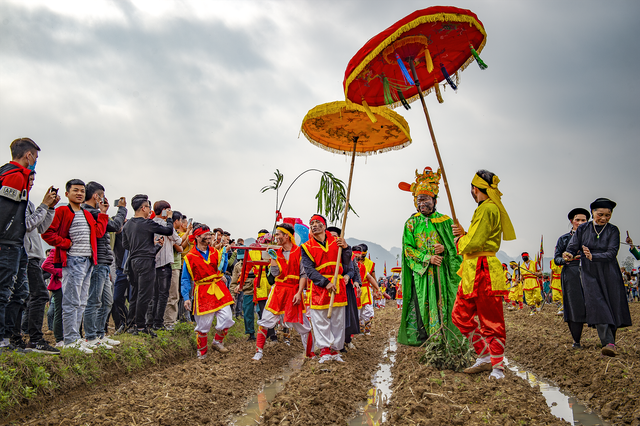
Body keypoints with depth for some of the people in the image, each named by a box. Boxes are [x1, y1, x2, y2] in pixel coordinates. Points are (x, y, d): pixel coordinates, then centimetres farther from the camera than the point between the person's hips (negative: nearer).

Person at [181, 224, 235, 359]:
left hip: (218, 289, 4)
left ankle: (217, 341, 21)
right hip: (202, 292, -3)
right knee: (203, 324, 2)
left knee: (226, 318, -5)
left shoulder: (215, 252, 9)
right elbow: (185, 280, 0)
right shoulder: (190, 257, -3)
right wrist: (186, 298, -6)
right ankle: (202, 351, 23)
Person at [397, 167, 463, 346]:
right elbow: (408, 249, -1)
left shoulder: (444, 221, 7)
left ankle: (442, 336, 4)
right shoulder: (411, 223, 6)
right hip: (420, 270, 0)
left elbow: (455, 245, 10)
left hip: (441, 270, 1)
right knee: (420, 302, -3)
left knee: (442, 302, -2)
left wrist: (444, 249, -12)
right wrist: (428, 258, -12)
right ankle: (419, 337, 4)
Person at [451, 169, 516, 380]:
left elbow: (474, 244, -19)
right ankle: (485, 357, 21)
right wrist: (464, 234, 11)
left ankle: (497, 366, 9)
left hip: (483, 272, -10)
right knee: (460, 316, 12)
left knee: (491, 321, -1)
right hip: (472, 272, 11)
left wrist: (460, 241, -1)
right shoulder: (485, 208, 19)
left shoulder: (487, 208, -13)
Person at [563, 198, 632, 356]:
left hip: (609, 274, 1)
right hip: (590, 273, 0)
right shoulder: (582, 229, 2)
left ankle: (611, 340, 18)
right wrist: (569, 255, -25)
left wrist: (592, 256, -28)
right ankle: (608, 343, -20)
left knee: (612, 306, 2)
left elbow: (611, 253, -12)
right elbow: (572, 247, -1)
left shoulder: (613, 230, -1)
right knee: (597, 305, -14)